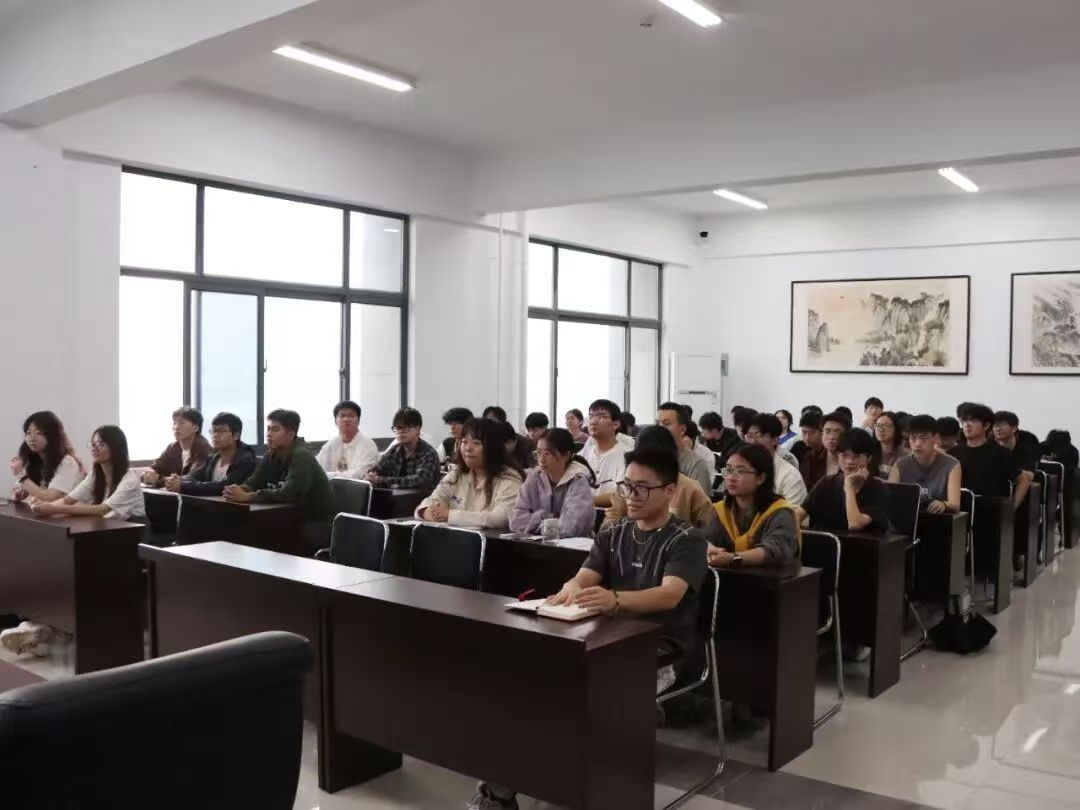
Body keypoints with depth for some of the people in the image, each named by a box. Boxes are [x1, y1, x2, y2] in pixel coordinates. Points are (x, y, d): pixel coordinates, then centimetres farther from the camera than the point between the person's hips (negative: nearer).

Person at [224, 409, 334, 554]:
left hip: (317, 526, -7)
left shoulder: (301, 456, -18)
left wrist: (246, 497, -32)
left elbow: (289, 494, -30)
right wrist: (238, 490, -22)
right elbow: (253, 483, 1)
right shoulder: (272, 455, 7)